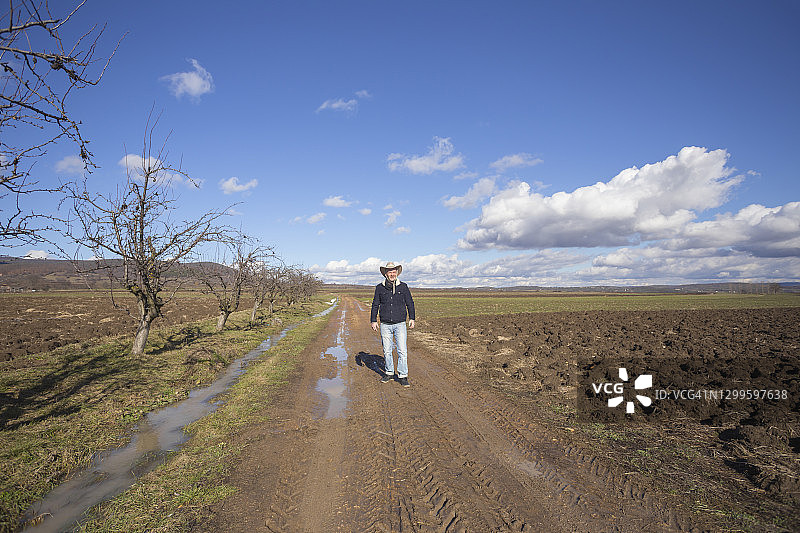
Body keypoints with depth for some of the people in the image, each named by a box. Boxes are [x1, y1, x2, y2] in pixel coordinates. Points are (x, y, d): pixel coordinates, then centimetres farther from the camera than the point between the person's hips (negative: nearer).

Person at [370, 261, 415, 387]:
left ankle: (403, 376, 5)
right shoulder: (380, 288, 4)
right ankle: (389, 373, 24)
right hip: (385, 325, 1)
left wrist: (411, 318, 1)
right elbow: (375, 305, 10)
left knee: (402, 351, -5)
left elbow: (410, 303, 8)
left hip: (400, 324, -1)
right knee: (387, 351, 8)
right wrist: (373, 320, 6)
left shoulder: (403, 287, 2)